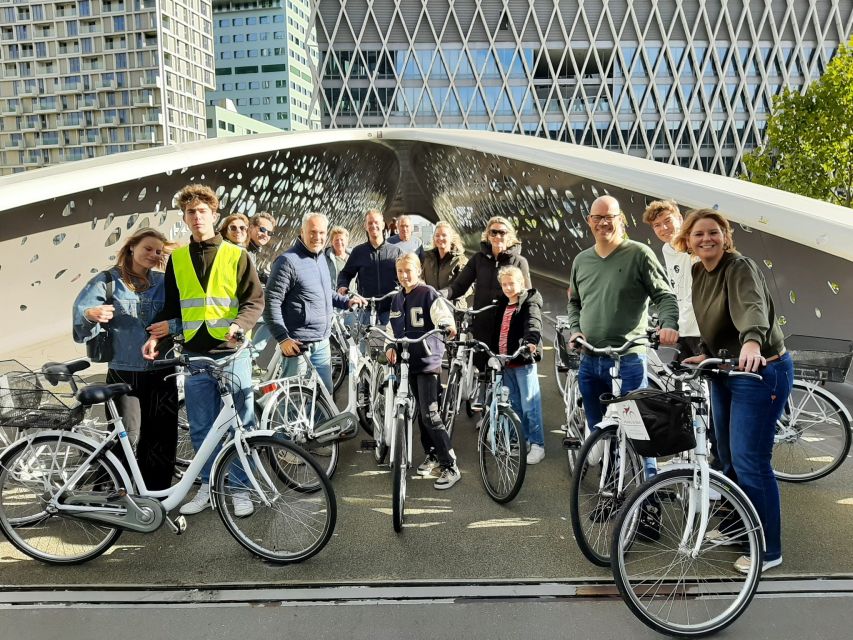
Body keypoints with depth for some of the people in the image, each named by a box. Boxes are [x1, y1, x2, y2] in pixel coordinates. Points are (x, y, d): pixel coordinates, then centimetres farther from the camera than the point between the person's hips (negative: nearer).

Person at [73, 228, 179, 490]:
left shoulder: (164, 282, 9)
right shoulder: (108, 280, 3)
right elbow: (80, 309, -8)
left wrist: (172, 325, -15)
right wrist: (92, 314, -30)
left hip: (161, 373, 3)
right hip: (124, 373, -2)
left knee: (164, 436, 3)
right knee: (128, 439, -6)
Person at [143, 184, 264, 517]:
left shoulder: (236, 255, 3)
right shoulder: (177, 258, 12)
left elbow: (255, 300, -1)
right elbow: (171, 305, 17)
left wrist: (239, 325, -19)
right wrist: (156, 335, 2)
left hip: (232, 352, -3)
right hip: (195, 354, 3)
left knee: (240, 424, 2)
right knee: (201, 427, 10)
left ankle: (239, 487, 15)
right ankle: (208, 485, 25)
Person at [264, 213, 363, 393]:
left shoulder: (321, 257, 12)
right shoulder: (288, 261, -13)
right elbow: (271, 302, -16)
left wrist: (346, 301, 13)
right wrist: (282, 338, -20)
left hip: (322, 343, 8)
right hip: (298, 344, -8)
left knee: (325, 392, 14)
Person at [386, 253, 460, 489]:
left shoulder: (428, 294, -7)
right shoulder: (397, 299, 14)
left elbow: (443, 315, -19)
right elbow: (394, 328, 20)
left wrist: (449, 326, -40)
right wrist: (390, 347, 3)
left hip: (428, 361, -7)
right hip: (408, 362, 7)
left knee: (430, 415, -11)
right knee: (421, 413, 13)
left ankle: (451, 467, -4)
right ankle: (432, 455, 29)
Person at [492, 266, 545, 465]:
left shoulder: (530, 302, -5)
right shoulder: (503, 304, 17)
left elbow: (533, 323, -24)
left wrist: (531, 341, -43)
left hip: (523, 361, -7)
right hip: (505, 361, 7)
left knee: (530, 405, -5)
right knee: (514, 405, 13)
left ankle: (537, 445, 2)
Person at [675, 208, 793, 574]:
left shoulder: (740, 267, -17)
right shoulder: (698, 274, 6)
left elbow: (753, 306, -37)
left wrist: (752, 341, -55)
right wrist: (707, 355, 3)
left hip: (760, 372, -8)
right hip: (724, 372, 8)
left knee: (750, 461, -5)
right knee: (727, 457, 18)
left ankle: (769, 549, 10)